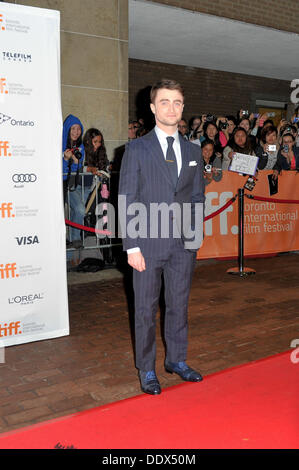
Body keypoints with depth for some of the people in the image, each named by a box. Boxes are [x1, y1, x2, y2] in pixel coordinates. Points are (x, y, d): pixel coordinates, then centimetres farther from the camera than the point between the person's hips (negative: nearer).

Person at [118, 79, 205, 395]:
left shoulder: (193, 152, 10)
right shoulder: (137, 149, -2)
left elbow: (197, 197, 14)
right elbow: (127, 200, -5)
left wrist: (196, 235, 3)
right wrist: (132, 246, -11)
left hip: (184, 244, 3)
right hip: (148, 243, -3)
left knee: (179, 306, 14)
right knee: (145, 310, 8)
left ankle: (176, 360, 32)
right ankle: (146, 369, 24)